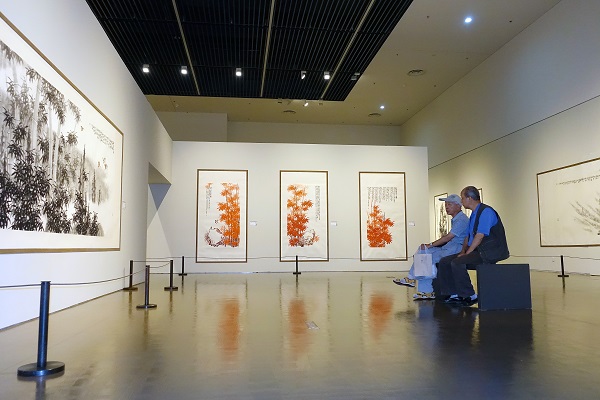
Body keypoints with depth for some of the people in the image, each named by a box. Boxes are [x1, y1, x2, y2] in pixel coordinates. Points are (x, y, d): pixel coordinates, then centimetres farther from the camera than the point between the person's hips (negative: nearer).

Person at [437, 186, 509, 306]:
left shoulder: (486, 211, -13)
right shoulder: (473, 214, 18)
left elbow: (480, 236, -21)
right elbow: (468, 236, 21)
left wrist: (467, 253, -18)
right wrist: (463, 250, 5)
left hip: (489, 253, -10)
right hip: (476, 251, 10)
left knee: (457, 263, -28)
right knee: (444, 262, -2)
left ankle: (470, 296, -13)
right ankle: (453, 294, -3)